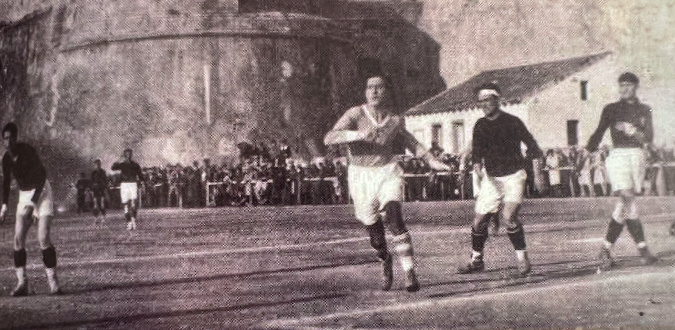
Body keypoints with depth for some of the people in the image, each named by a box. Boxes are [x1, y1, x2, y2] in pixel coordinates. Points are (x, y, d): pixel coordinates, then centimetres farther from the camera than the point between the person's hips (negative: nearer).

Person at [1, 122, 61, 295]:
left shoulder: (27, 151, -19)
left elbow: (42, 176, -21)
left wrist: (34, 202, -26)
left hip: (41, 191, -5)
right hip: (24, 195, 6)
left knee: (43, 238, -15)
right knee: (18, 238, -7)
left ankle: (53, 281, -10)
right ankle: (21, 283, -4)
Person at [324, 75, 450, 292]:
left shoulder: (395, 121, 3)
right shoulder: (356, 114, -7)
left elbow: (410, 141, 24)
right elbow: (329, 138, -20)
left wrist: (431, 160, 20)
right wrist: (357, 134, -34)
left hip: (388, 172, 0)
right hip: (361, 176, 0)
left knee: (394, 218, -22)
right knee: (372, 227, 4)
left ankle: (409, 272, -22)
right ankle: (385, 263, 36)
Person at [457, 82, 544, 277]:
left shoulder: (512, 122, -7)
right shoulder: (480, 126, 5)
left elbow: (532, 146, -2)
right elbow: (477, 153, 4)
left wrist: (537, 175, -6)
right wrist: (478, 170, -17)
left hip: (513, 175, -5)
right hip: (491, 178, 5)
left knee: (509, 217, -23)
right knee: (479, 222, 3)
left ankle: (523, 259, -10)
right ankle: (476, 261, 21)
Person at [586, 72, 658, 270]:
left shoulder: (644, 110, 14)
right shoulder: (611, 109, 9)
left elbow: (649, 137, 4)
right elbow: (599, 133, 6)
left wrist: (634, 131, -15)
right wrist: (588, 151, -9)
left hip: (638, 157, 3)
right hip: (619, 156, -3)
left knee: (623, 206, -2)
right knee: (628, 201, -17)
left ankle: (606, 249, 3)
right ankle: (643, 249, -12)